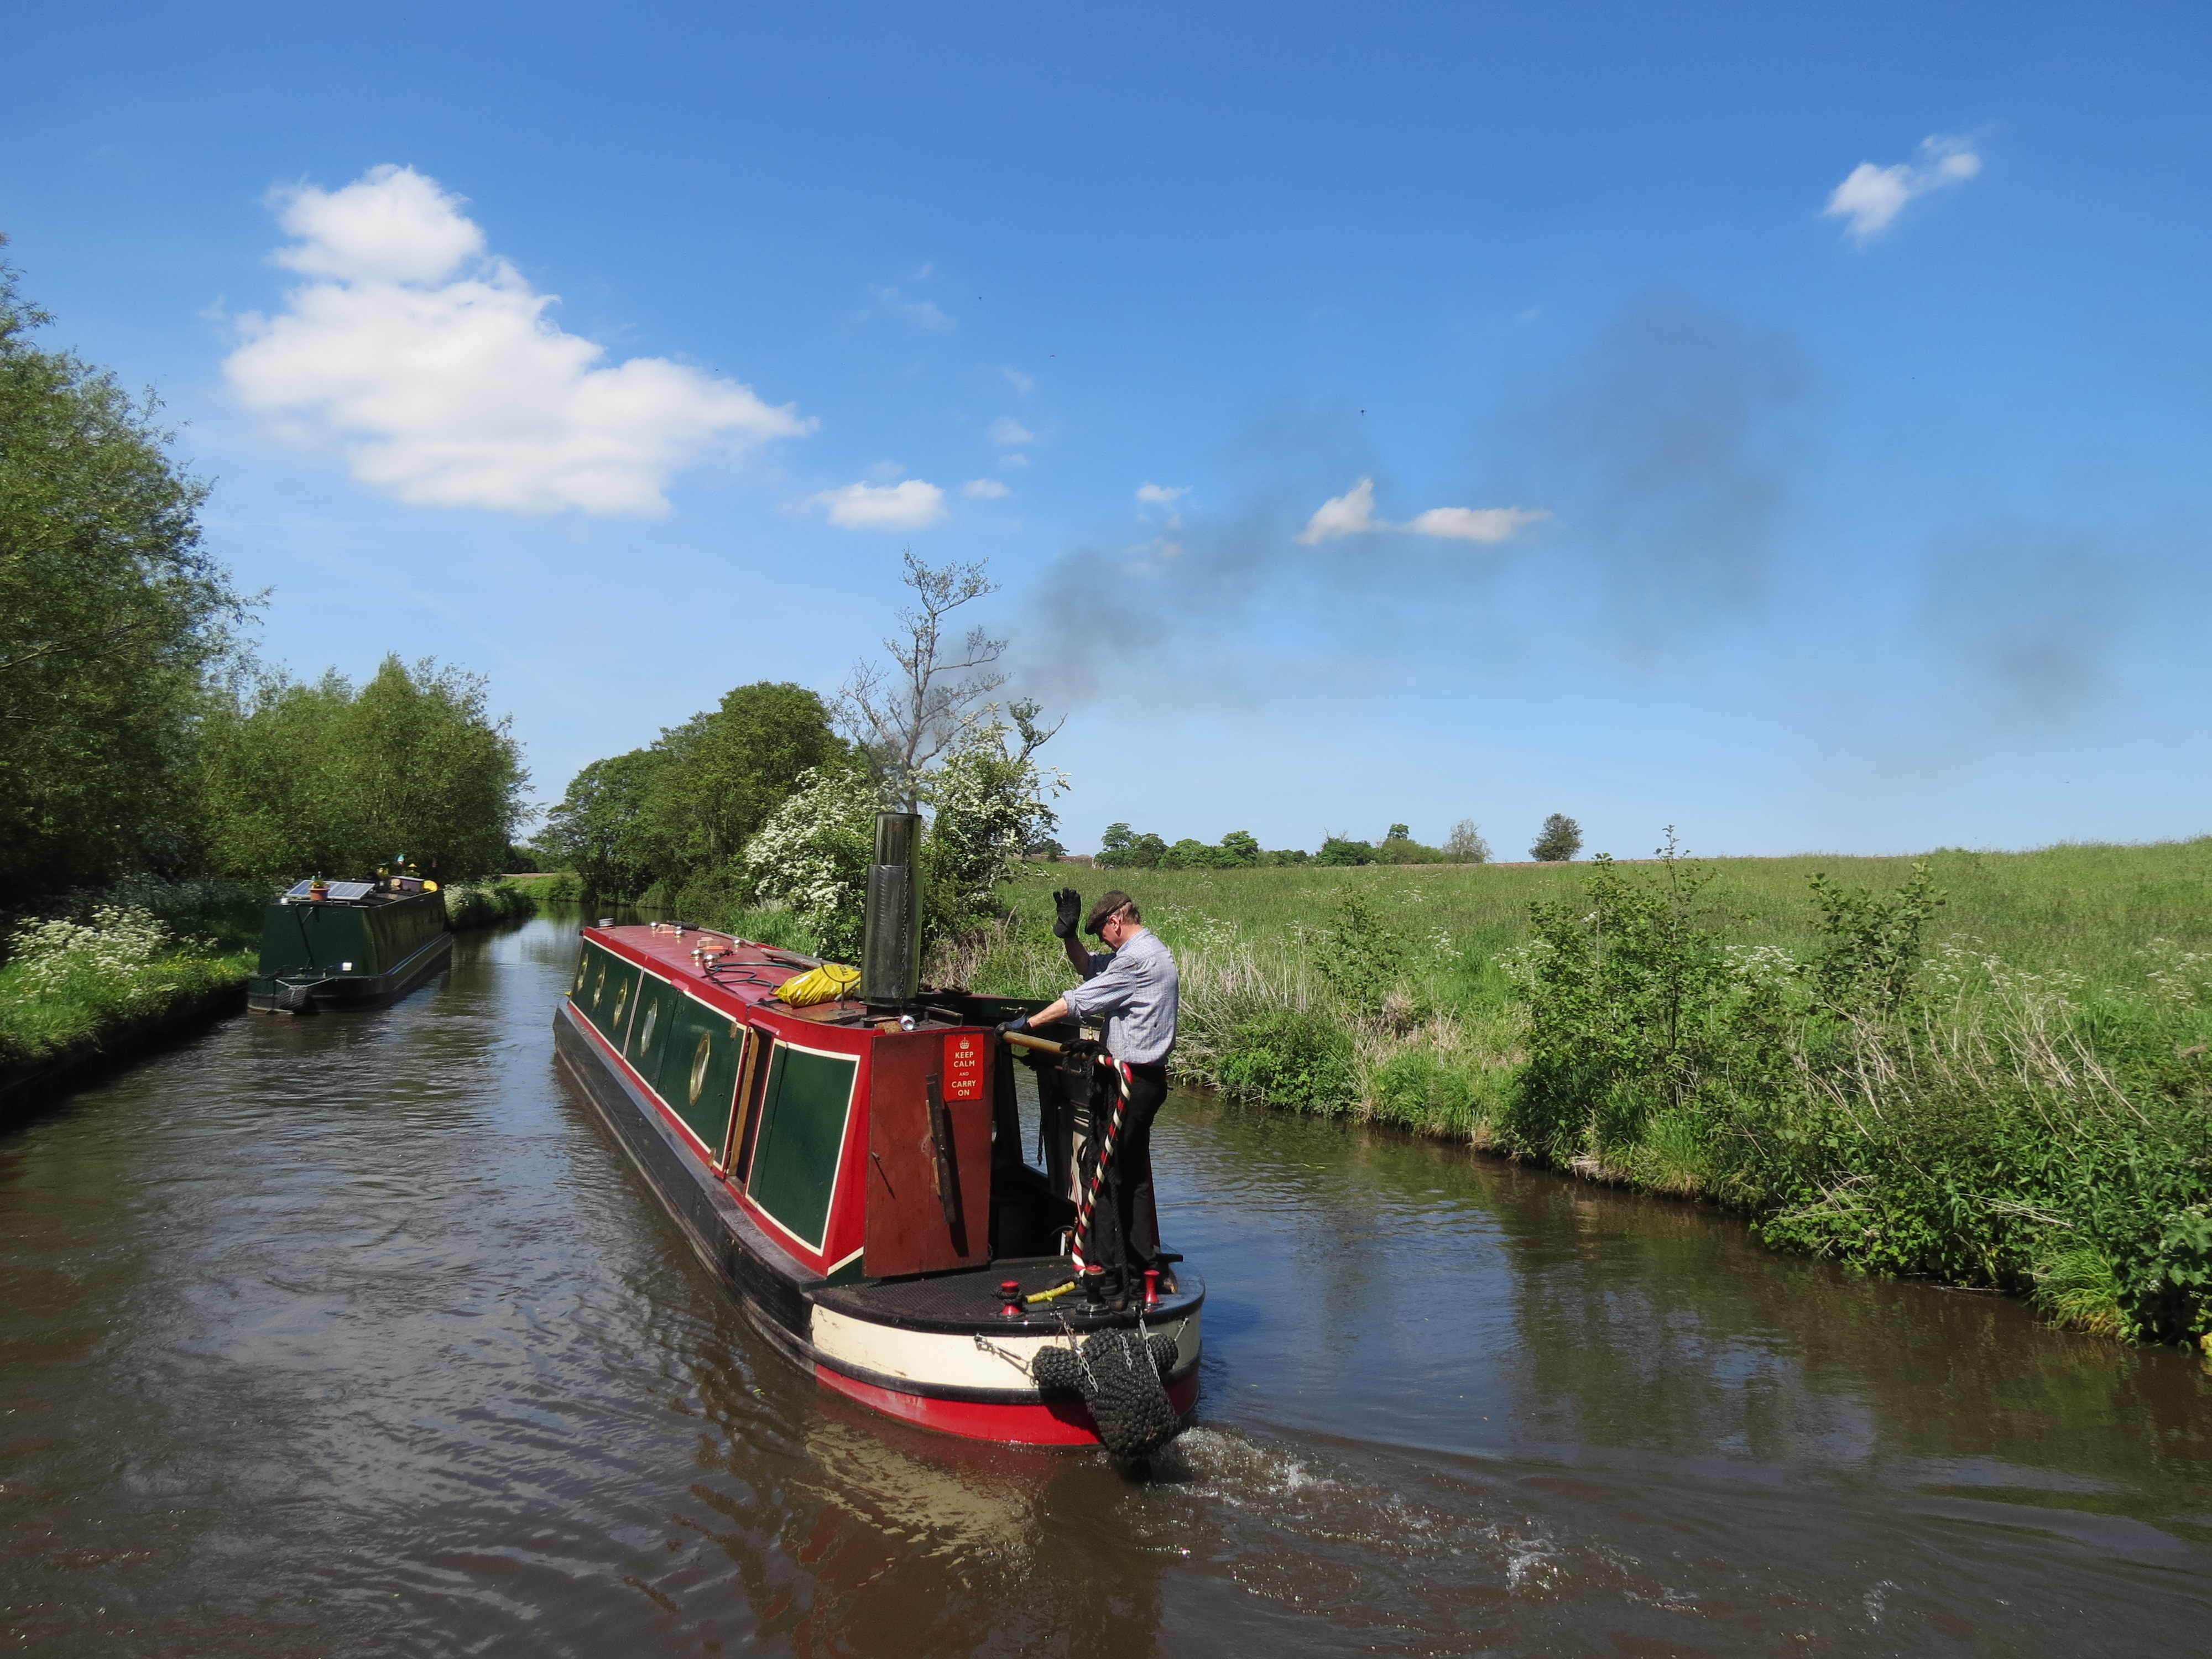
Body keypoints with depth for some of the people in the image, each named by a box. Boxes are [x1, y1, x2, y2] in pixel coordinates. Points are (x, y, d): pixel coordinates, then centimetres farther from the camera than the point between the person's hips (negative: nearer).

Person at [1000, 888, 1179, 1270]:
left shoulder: (1138, 958, -17)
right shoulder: (1146, 951, 16)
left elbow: (1080, 1002, -16)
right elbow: (1088, 967, 24)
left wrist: (1027, 1023, -8)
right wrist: (1068, 935, 7)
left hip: (1134, 1078, -10)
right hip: (1146, 1077, 10)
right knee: (1133, 1169, 14)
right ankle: (1144, 1256, 20)